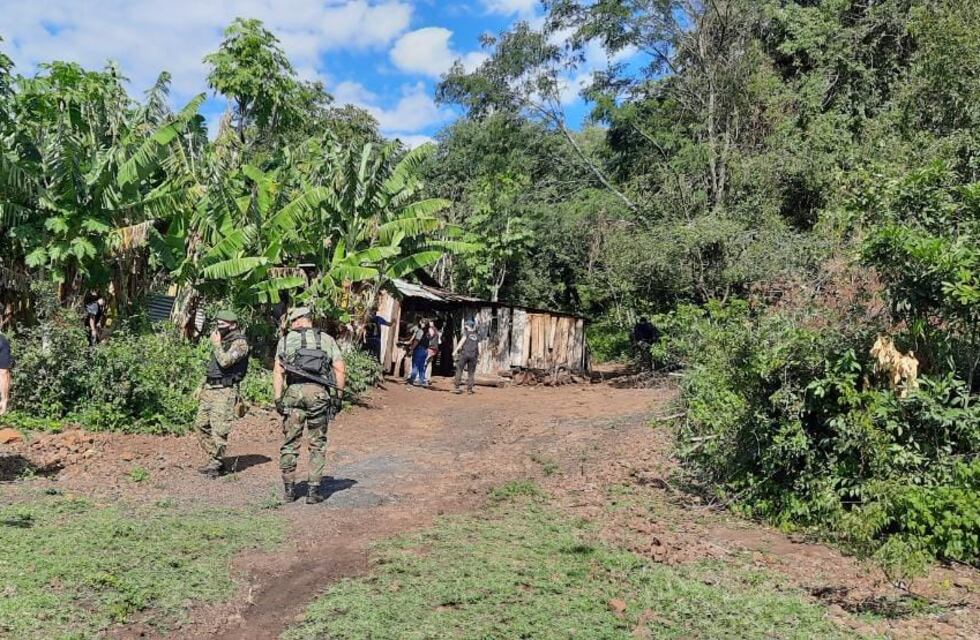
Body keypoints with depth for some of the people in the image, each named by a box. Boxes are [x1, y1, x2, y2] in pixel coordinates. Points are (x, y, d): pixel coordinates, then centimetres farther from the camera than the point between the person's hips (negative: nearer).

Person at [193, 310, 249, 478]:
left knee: (218, 430, -8)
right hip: (210, 389, 9)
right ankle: (214, 459, 21)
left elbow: (224, 361, -26)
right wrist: (203, 386, 20)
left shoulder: (240, 343, -11)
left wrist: (216, 344, -13)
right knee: (201, 425, 12)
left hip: (225, 391, -9)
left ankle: (216, 464, 1)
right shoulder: (222, 341, 16)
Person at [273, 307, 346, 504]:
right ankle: (314, 490, 9)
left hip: (293, 392, 0)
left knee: (290, 443, 11)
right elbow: (340, 369, 4)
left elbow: (278, 371, 0)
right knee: (317, 444, 9)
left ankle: (289, 489, 17)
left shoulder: (285, 340, 9)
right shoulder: (327, 339, 12)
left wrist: (278, 399, 0)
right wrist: (337, 397, 9)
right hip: (319, 392, 0)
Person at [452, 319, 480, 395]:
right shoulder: (477, 336, 16)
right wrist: (479, 355, 18)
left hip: (464, 353, -3)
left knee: (459, 370, -1)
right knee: (471, 372, 8)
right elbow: (479, 346, 11)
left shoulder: (466, 333, 5)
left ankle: (456, 387, -7)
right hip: (473, 355, 3)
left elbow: (462, 341, -6)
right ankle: (469, 389, 4)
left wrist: (455, 350, -7)